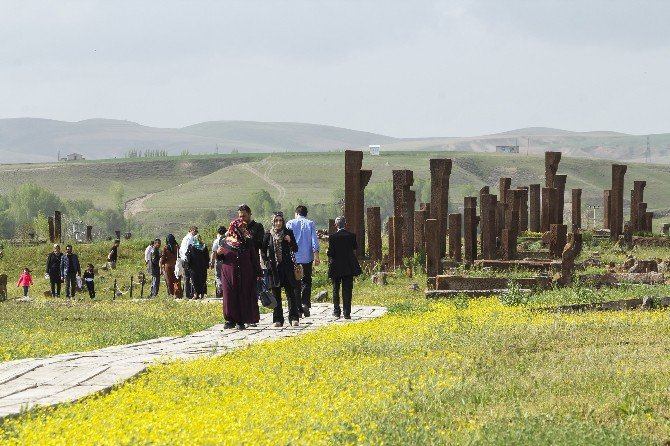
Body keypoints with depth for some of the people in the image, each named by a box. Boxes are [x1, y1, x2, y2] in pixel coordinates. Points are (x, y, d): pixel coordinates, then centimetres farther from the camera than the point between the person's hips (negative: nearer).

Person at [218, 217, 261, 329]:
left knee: (244, 296, -1)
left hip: (245, 275, 0)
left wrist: (258, 274, 0)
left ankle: (241, 321, 5)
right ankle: (230, 320, 5)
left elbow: (254, 258, 4)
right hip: (229, 273, 0)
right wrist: (218, 253, -12)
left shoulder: (248, 241, 4)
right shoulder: (226, 241, 5)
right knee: (230, 296, -3)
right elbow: (221, 258, 11)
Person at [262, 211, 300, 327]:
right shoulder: (269, 235, 4)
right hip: (274, 268, 1)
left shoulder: (288, 233, 2)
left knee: (291, 293, -5)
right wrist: (267, 262, 5)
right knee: (276, 295, 3)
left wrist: (290, 241, -15)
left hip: (287, 267, -1)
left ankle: (294, 317, -4)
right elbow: (263, 250, 14)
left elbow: (295, 249, 2)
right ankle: (278, 319, 6)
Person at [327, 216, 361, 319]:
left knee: (336, 289, 14)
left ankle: (336, 311, 15)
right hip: (349, 267, 1)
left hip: (336, 267, -1)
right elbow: (355, 248, 5)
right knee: (347, 290, 5)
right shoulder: (351, 236, -5)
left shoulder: (332, 237, -11)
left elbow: (331, 253, -12)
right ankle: (347, 312, 0)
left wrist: (328, 253, 10)